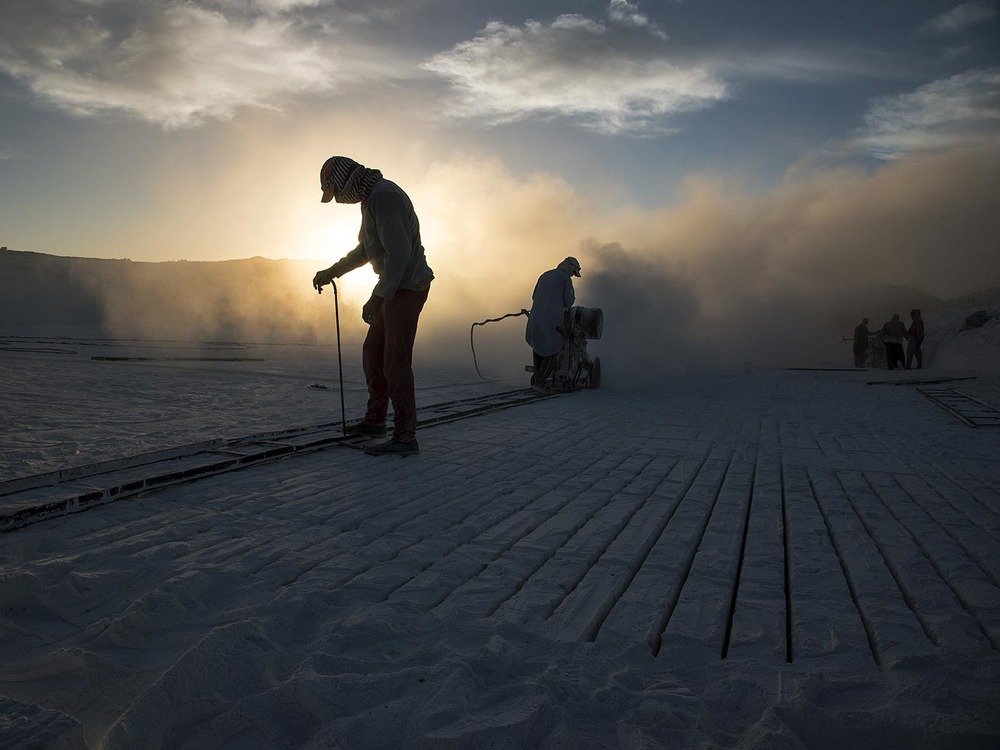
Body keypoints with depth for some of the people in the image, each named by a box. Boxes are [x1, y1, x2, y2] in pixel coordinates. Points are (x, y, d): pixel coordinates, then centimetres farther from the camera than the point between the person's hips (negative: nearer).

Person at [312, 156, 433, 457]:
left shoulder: (384, 195, -18)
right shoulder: (371, 198, 15)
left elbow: (399, 251, -26)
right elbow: (365, 249, 27)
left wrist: (378, 298, -26)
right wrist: (331, 272, 24)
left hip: (406, 288, -10)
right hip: (395, 288, 10)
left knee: (396, 362, -9)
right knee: (373, 352, 16)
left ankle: (405, 437, -3)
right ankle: (375, 420, 28)